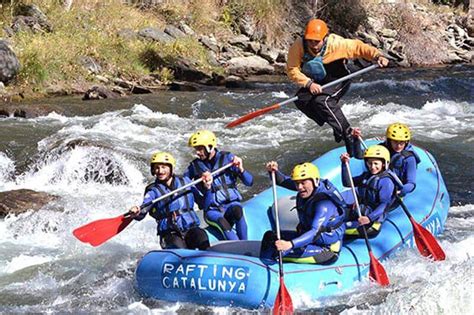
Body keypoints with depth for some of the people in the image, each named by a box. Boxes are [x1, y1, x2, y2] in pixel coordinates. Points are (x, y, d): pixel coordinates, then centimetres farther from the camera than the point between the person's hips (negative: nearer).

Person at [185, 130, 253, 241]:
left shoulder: (227, 158, 3)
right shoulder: (195, 166, 9)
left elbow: (249, 182, 0)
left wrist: (240, 170, -18)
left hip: (231, 203, -1)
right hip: (211, 210, 1)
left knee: (237, 210, -36)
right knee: (222, 223, -34)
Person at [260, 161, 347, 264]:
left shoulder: (325, 204, -31)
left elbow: (315, 232, -41)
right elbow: (283, 181, 5)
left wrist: (290, 244, -54)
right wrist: (275, 172, -19)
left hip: (327, 248, -9)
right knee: (270, 236, 2)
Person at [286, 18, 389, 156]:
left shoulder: (335, 43, -28)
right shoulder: (299, 46, -21)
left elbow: (358, 47, -21)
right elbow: (292, 69, -17)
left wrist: (377, 56, -36)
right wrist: (309, 83, -30)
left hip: (338, 81, -5)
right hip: (316, 82, 5)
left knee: (321, 101, -30)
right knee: (301, 100, -18)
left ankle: (348, 133, -21)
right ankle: (337, 125, 0)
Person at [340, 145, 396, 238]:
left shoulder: (386, 181, -11)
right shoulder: (366, 176, 14)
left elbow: (384, 204, -18)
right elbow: (347, 183, 10)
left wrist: (370, 218, -31)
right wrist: (345, 164, -3)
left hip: (372, 223, -9)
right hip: (356, 216, 9)